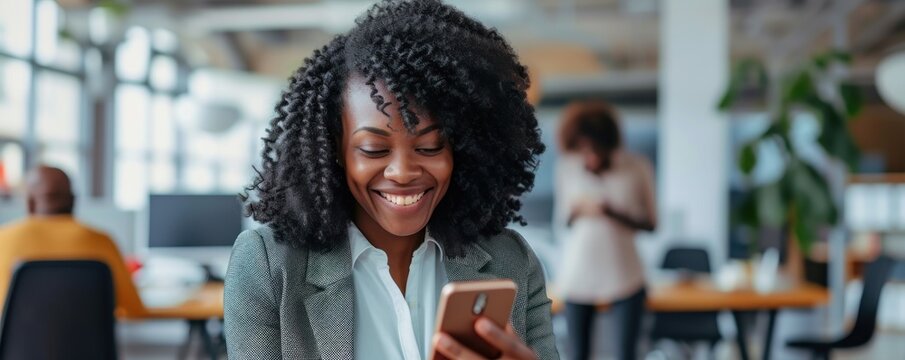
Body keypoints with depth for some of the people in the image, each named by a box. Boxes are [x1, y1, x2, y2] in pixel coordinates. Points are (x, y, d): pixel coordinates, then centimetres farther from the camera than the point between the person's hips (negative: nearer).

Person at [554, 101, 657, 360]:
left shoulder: (636, 168, -7)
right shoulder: (566, 167, -3)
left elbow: (650, 223, -2)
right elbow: (560, 219, 7)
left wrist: (613, 213, -20)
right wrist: (576, 210, -16)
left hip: (623, 278, -1)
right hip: (577, 278, 2)